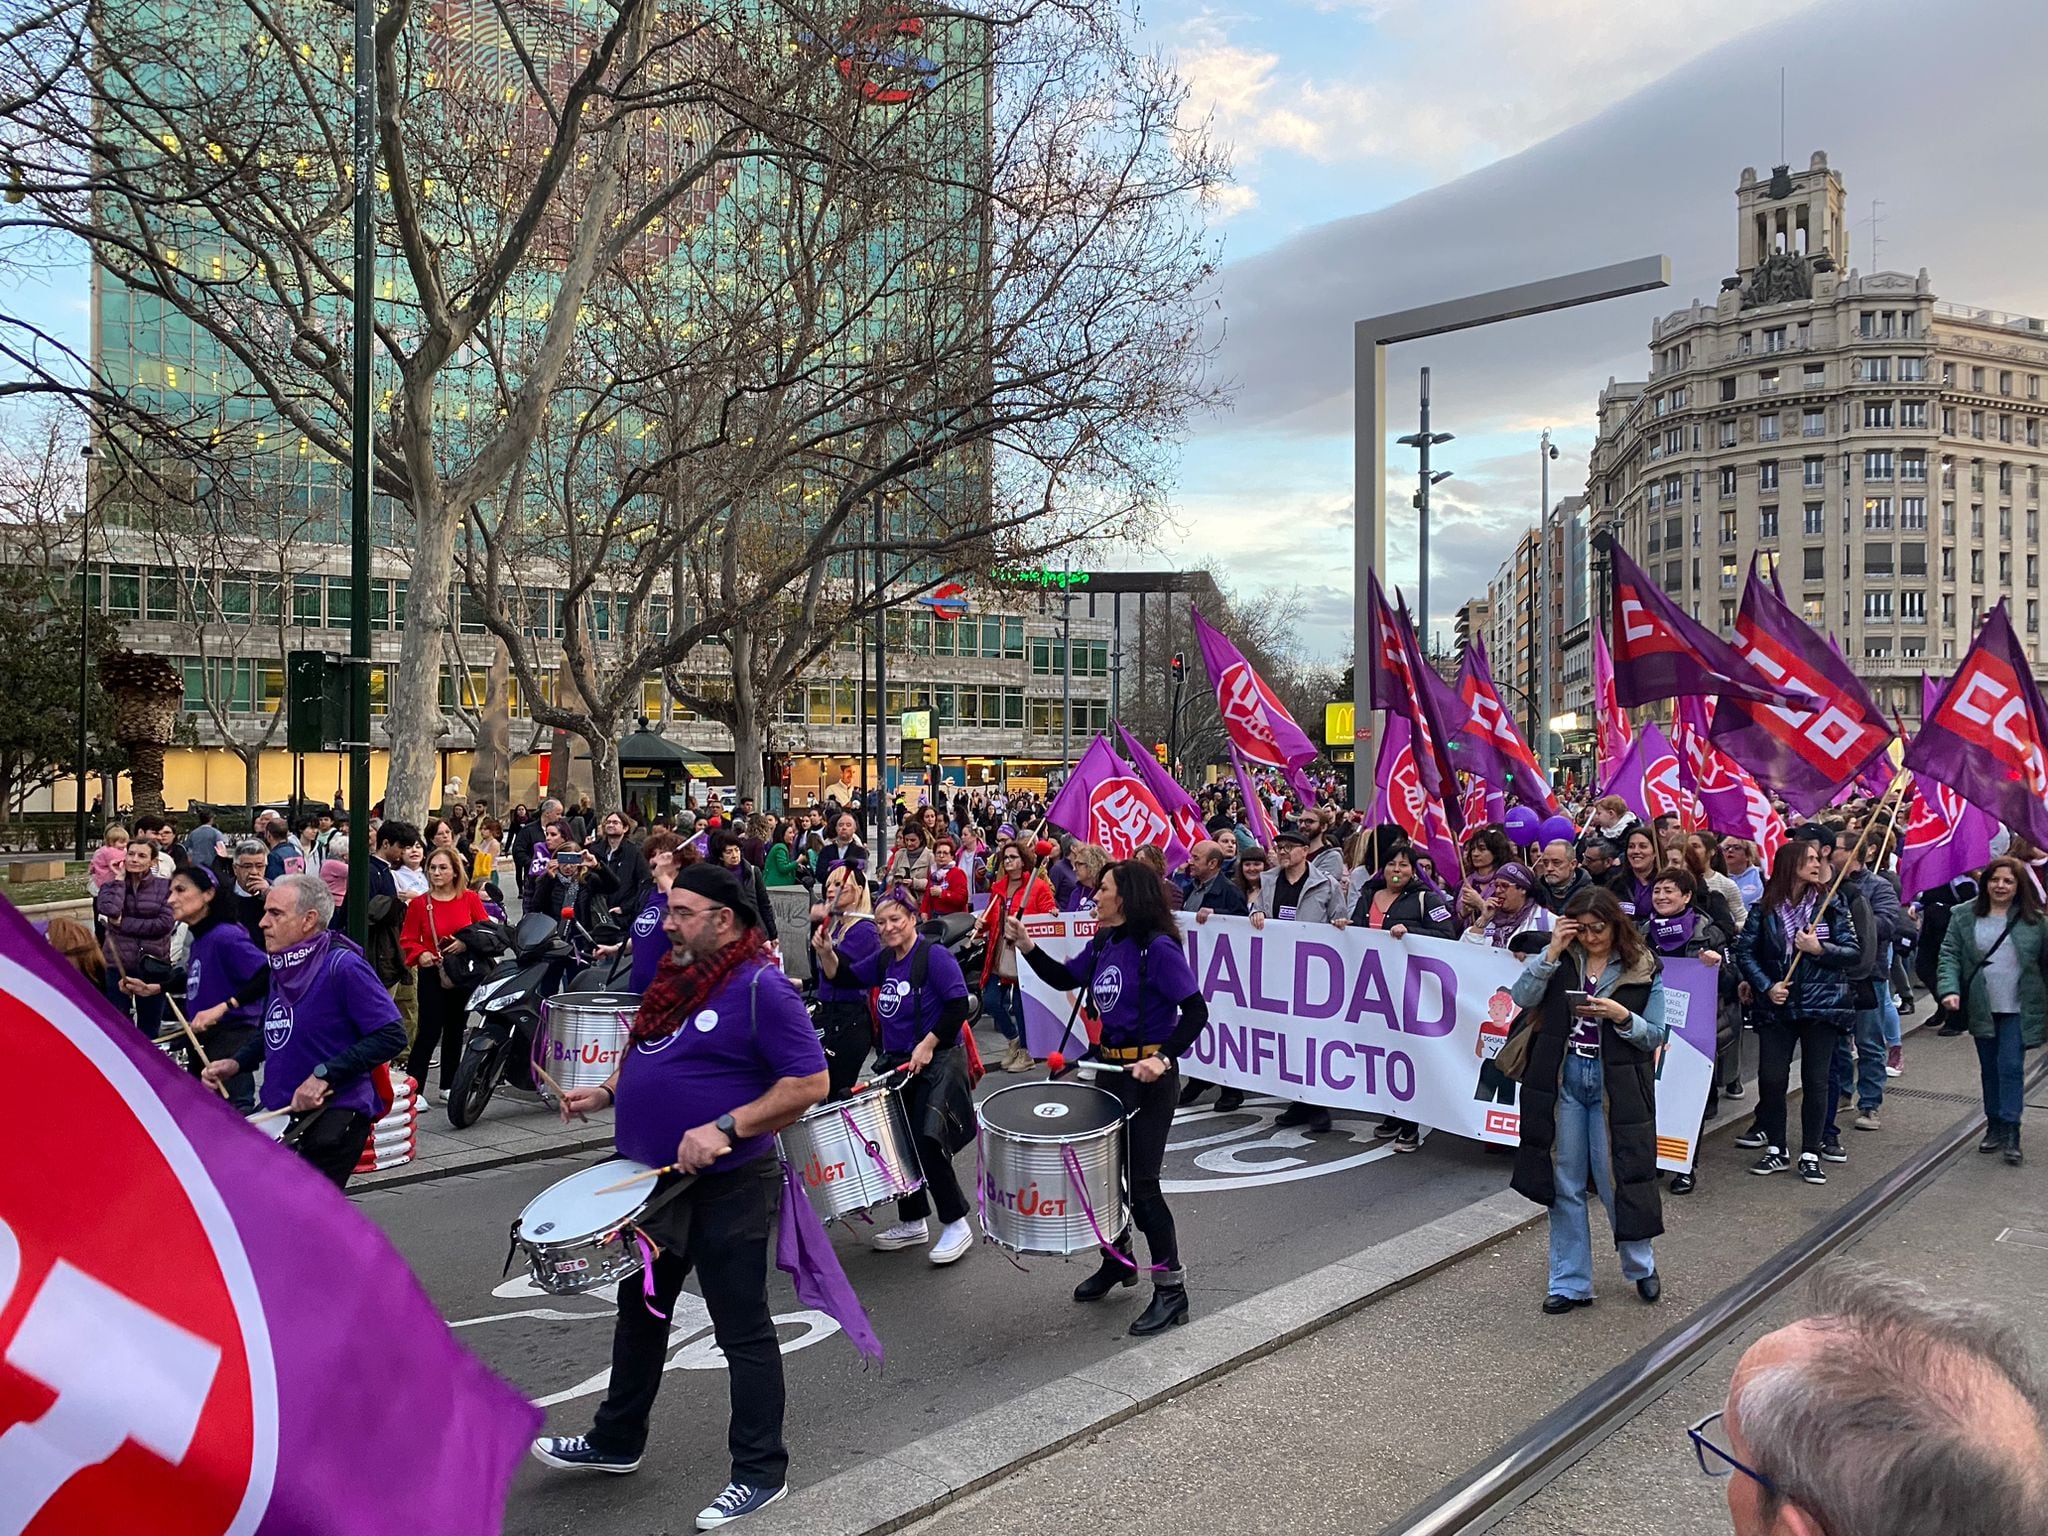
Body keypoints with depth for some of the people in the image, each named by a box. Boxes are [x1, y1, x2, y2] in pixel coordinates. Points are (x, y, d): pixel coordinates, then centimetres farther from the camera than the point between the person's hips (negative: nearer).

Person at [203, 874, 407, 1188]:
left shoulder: (343, 967, -16)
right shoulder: (280, 969, 10)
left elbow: (392, 1036, -21)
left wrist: (325, 1074, -24)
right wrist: (237, 1063, 7)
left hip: (335, 1116, -8)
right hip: (280, 1115, 8)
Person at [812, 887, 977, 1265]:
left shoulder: (934, 955, -14)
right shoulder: (883, 959, 7)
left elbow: (958, 1005, -19)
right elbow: (844, 976, 13)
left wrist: (928, 1044, -20)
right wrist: (826, 952, -5)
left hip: (936, 1064, -8)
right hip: (896, 1064, 8)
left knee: (927, 1145, -14)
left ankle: (956, 1225, 2)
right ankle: (912, 1224, 27)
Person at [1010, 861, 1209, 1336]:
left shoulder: (1158, 947, -19)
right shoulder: (1103, 941, 4)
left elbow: (1196, 1012, -22)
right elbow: (1065, 978, 14)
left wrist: (1163, 1058, -31)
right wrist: (1026, 945, 2)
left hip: (1149, 1075, -8)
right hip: (1109, 1066, 8)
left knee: (1141, 1182, -3)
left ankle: (1172, 1289, 11)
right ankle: (1116, 1261, 39)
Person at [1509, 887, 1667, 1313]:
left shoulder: (1645, 970, -3)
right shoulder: (1562, 958, 0)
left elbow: (1655, 1037, -2)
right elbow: (1521, 997, -11)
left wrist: (1622, 1016, -20)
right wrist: (1553, 952, -17)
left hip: (1615, 1084, -2)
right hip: (1563, 1081, 2)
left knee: (1617, 1178, 5)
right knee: (1565, 1184, 8)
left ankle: (1641, 1266, 32)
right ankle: (1570, 1282, 20)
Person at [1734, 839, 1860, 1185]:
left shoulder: (1832, 905, 0)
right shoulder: (1764, 908, -1)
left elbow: (1853, 952, -1)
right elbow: (1745, 951, -1)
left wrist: (1819, 949, -16)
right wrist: (1767, 987, -11)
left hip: (1821, 1004, 0)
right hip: (1776, 1006, 0)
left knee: (1815, 1081, 4)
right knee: (1771, 1078, -1)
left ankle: (1810, 1155, 15)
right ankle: (1776, 1150, 15)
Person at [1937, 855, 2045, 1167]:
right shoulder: (1964, 916, 1)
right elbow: (1949, 955, -2)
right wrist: (1949, 989, -17)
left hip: (2018, 1009, -2)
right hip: (1981, 1009, 2)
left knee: (2011, 1067, -8)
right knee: (1989, 1069, 12)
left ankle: (2010, 1133, -3)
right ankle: (1994, 1127, 24)